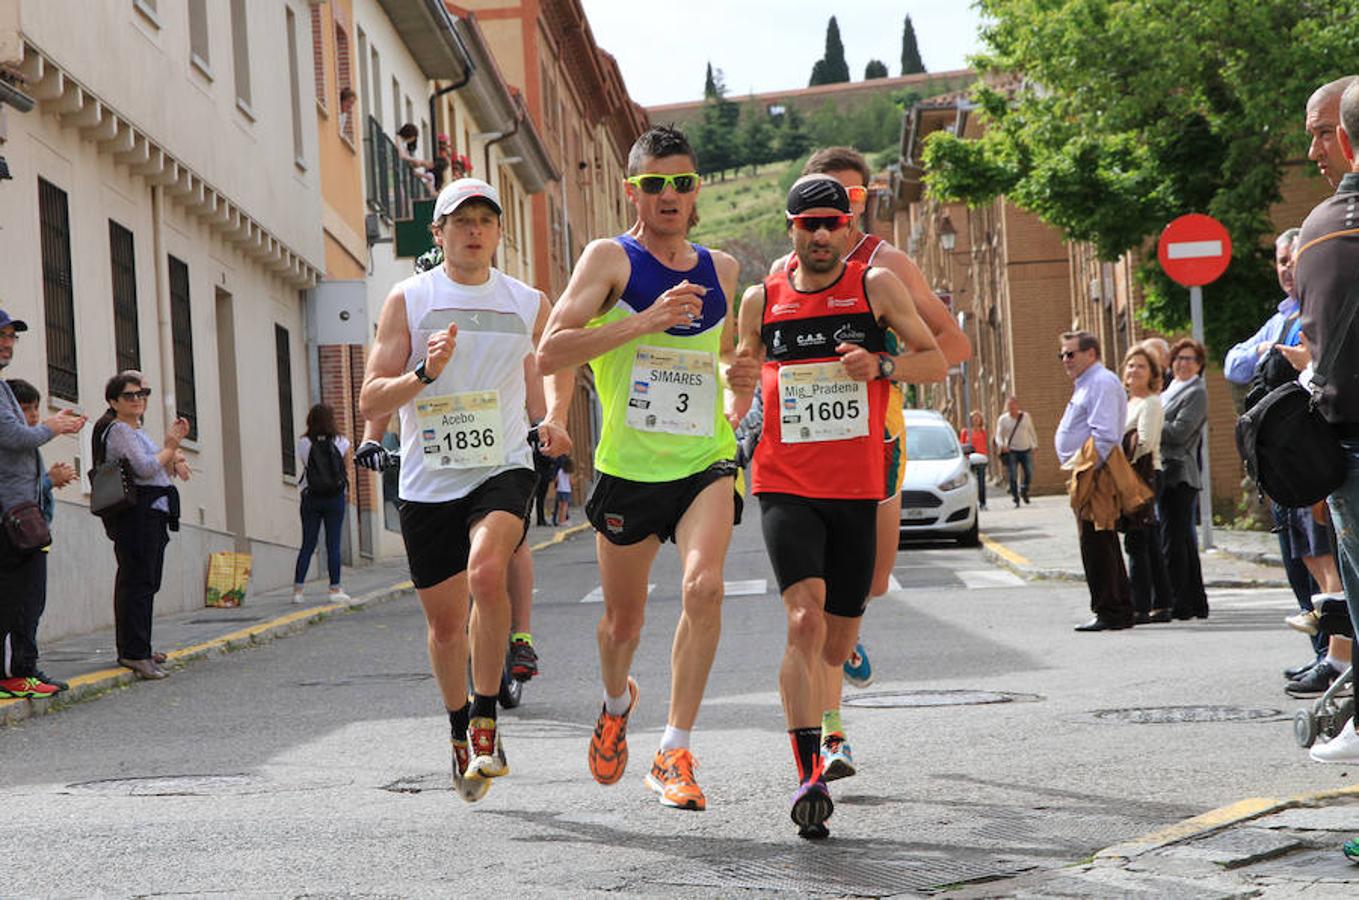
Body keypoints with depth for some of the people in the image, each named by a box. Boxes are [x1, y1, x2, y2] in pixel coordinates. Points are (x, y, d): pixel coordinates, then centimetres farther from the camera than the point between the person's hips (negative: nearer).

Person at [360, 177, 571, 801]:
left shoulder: (528, 304, 7)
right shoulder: (409, 300, 1)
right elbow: (370, 402, -2)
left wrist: (549, 421, -1)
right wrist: (424, 373, -20)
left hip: (503, 469, -1)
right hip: (427, 483, 1)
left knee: (487, 571, -29)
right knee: (444, 620, 8)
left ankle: (486, 720, -17)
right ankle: (461, 735, 33)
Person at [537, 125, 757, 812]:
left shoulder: (721, 270, 11)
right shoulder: (610, 260, -3)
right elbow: (551, 352, -15)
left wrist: (742, 373, 6)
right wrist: (644, 321, -22)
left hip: (705, 460, 2)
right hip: (629, 466, -2)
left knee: (704, 585, -24)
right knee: (622, 619, 11)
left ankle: (675, 754, -18)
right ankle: (616, 702, 46)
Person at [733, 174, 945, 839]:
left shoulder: (875, 286, 3)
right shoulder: (761, 301, 7)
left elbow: (936, 362, 4)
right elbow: (742, 383, 22)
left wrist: (881, 365, -14)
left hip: (857, 489, 1)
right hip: (785, 486, -1)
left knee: (835, 647, 7)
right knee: (806, 618, -22)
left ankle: (823, 733, 38)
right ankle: (808, 774, -25)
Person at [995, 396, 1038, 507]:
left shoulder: (1026, 417, 7)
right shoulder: (1003, 419, 1)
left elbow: (1032, 431, 18)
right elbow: (998, 435, -4)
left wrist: (1035, 445, 15)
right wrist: (1001, 445, -24)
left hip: (1026, 450, 2)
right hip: (1011, 451, -2)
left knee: (1029, 474, -3)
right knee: (1013, 477, -7)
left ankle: (1024, 491, 25)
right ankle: (1016, 500, 2)